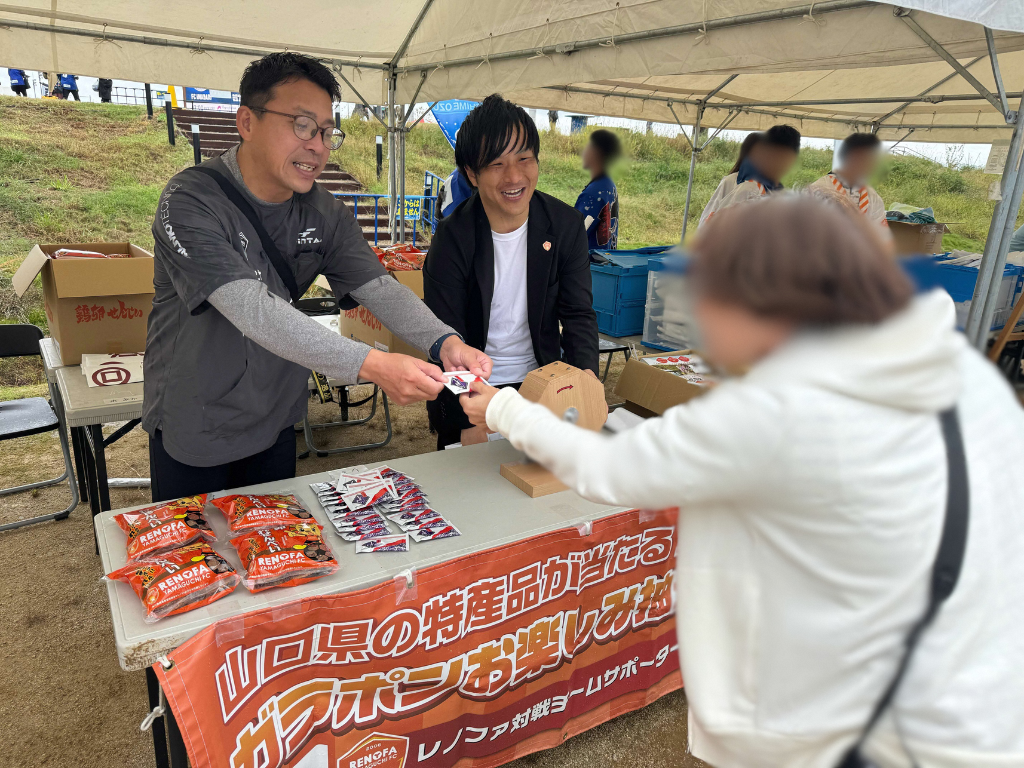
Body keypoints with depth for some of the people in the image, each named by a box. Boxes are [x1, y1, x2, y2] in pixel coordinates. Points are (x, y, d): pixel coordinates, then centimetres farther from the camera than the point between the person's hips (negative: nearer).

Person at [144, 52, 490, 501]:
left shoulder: (324, 213, -4)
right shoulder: (190, 203, -23)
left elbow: (379, 287, -12)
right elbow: (252, 310, -35)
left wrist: (444, 343, -32)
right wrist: (370, 365, -45)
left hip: (275, 424, 5)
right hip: (194, 434, -4)